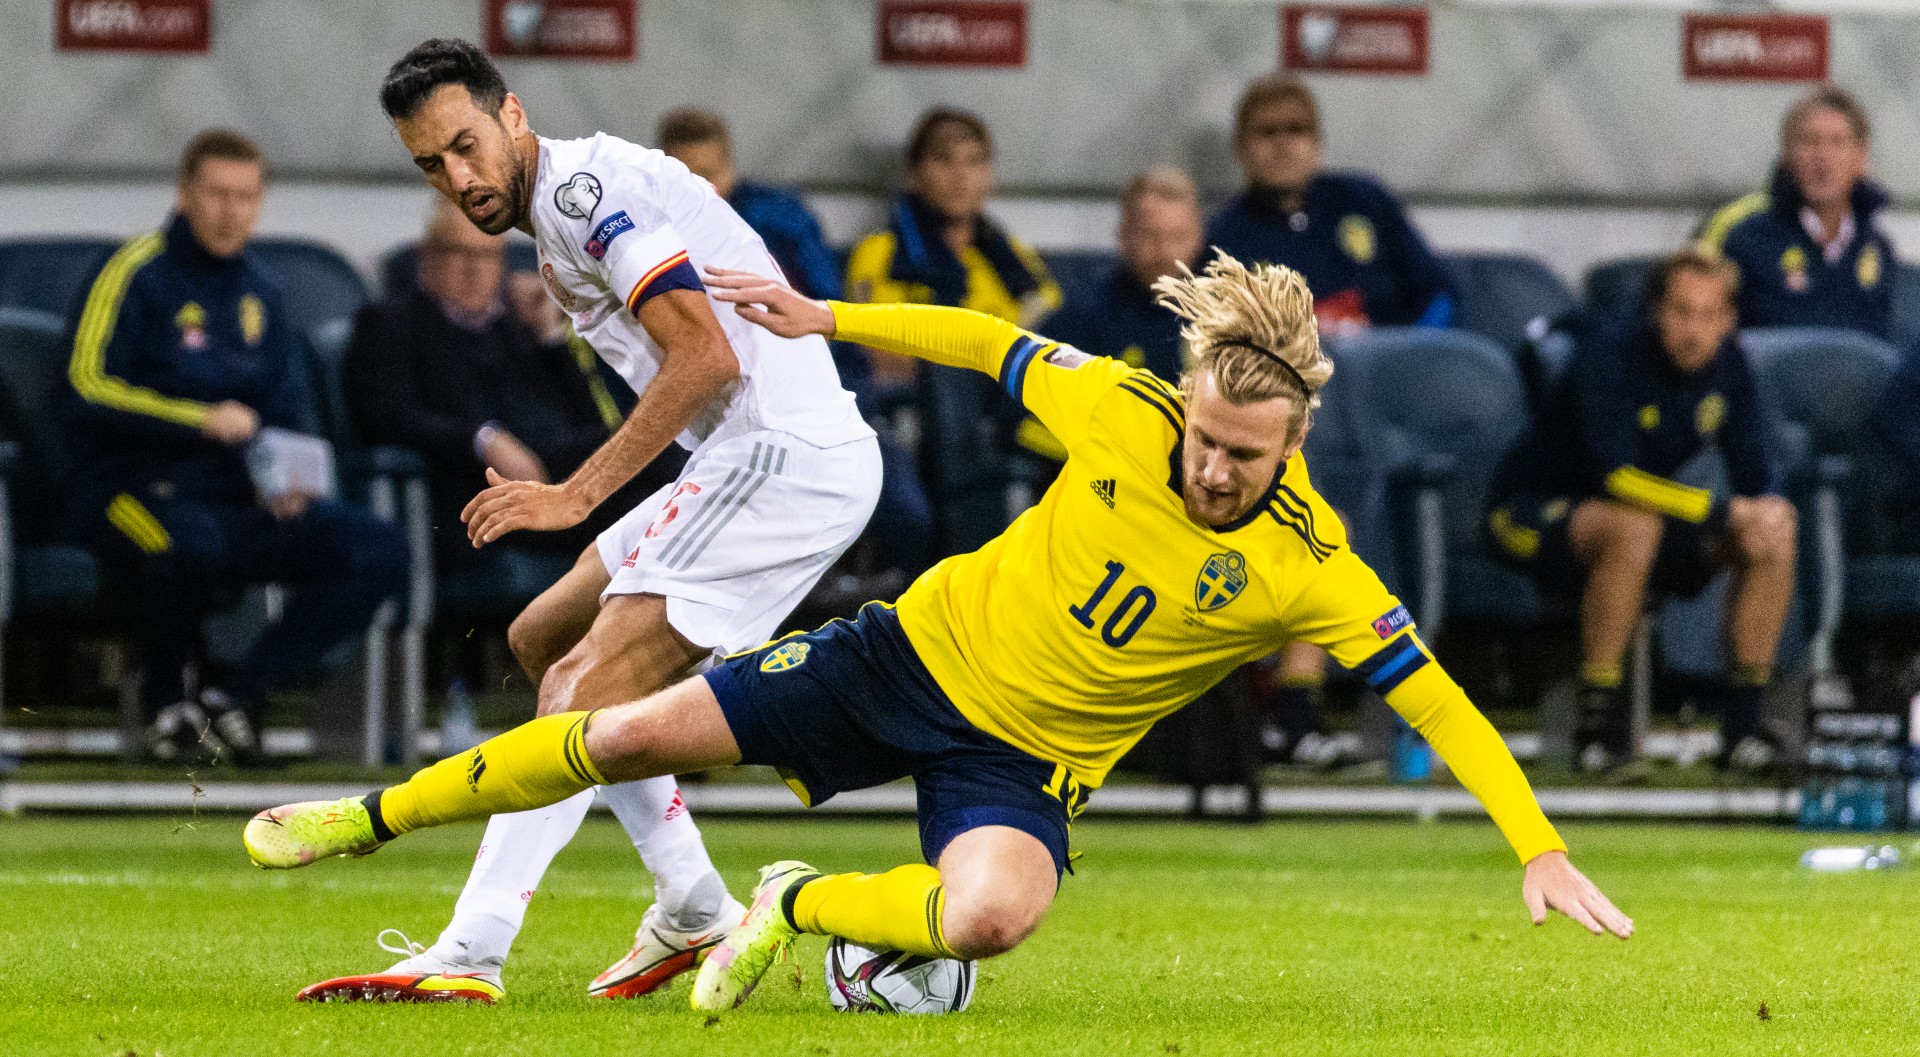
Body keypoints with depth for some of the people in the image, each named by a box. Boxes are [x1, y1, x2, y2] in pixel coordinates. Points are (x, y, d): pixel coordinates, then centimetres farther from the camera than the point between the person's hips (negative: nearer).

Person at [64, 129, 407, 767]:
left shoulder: (258, 291, 17)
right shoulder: (138, 272, -4)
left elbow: (290, 415, 19)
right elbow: (88, 390, -14)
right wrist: (201, 420, -23)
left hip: (242, 498, 6)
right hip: (140, 490, -6)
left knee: (380, 553, -16)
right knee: (192, 544, -42)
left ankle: (232, 693, -12)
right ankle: (169, 697, -11)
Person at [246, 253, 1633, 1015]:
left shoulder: (1309, 569, -22)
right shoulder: (1120, 412, -16)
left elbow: (1433, 698, -21)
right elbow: (997, 346, 1)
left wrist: (1541, 848, -27)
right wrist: (830, 318, 6)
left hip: (1029, 756, -2)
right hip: (924, 647, 2)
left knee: (989, 919, -35)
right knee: (636, 735, 0)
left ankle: (797, 908, -2)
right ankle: (373, 819, 23)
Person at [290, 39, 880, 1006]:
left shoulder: (582, 187, -10)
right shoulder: (562, 222, 20)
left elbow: (707, 356, -19)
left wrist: (578, 493, -17)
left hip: (783, 450, -11)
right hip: (755, 461, 11)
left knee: (587, 694, -18)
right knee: (543, 640, 19)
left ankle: (469, 953, -27)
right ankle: (695, 913, 18)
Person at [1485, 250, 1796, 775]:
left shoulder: (1726, 363, -4)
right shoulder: (1608, 360, -24)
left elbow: (1756, 473, -1)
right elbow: (1616, 476, -35)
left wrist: (1767, 509, -27)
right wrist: (1725, 512, -40)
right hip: (1534, 515, -7)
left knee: (1774, 533, -15)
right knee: (1634, 525, -40)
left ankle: (1742, 723, -12)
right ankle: (1599, 718, -31)